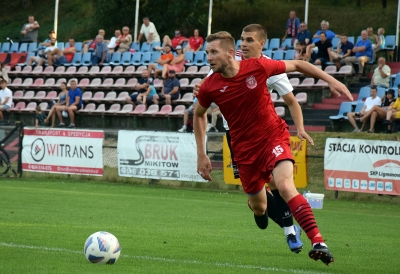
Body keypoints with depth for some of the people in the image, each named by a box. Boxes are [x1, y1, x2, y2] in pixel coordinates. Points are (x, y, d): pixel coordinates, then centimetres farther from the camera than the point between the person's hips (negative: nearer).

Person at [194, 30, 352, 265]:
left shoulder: (257, 67, -15)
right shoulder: (210, 87, -8)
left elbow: (297, 65, 0)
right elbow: (199, 115, 12)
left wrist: (331, 80, -5)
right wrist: (201, 155, 8)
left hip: (273, 136, -3)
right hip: (245, 149, 3)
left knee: (285, 186, -28)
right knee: (259, 208, 10)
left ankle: (318, 242, -32)